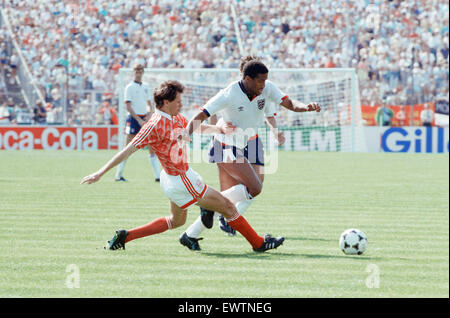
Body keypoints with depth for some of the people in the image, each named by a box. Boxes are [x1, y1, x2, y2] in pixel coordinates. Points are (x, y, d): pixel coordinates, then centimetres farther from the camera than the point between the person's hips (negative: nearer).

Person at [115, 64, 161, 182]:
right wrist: (138, 120, -16)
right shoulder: (130, 87, -5)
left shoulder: (145, 86, 12)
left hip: (144, 119, 6)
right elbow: (128, 106, -10)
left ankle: (158, 175, 3)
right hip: (133, 118, -6)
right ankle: (118, 175, 4)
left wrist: (149, 114, -1)